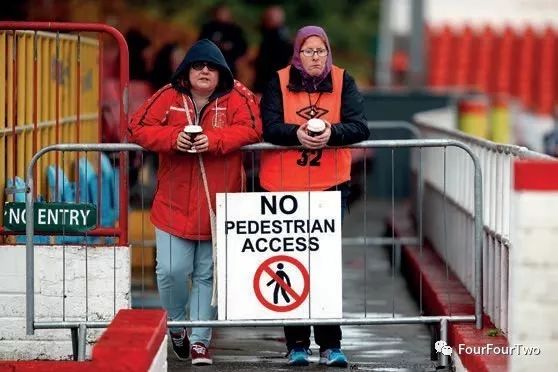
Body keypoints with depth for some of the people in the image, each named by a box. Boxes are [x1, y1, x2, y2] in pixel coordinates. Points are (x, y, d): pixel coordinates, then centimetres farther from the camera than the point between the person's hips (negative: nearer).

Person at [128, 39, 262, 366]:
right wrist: (172, 138, -19)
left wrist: (214, 140, -26)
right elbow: (138, 127, -1)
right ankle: (175, 324, 21)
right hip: (174, 204, 0)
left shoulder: (237, 98, -1)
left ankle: (200, 340, 16)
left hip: (218, 207, 0)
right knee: (171, 270, -6)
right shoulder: (169, 97, 1)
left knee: (208, 275, 7)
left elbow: (251, 129, -13)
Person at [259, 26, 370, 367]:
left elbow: (359, 127, -6)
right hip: (285, 187, 0)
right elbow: (269, 126, -9)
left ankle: (330, 345, 3)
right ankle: (297, 344, 12)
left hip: (331, 186, 0)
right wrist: (297, 134, -28)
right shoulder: (280, 83, 1)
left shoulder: (343, 82, 3)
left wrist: (331, 133, -26)